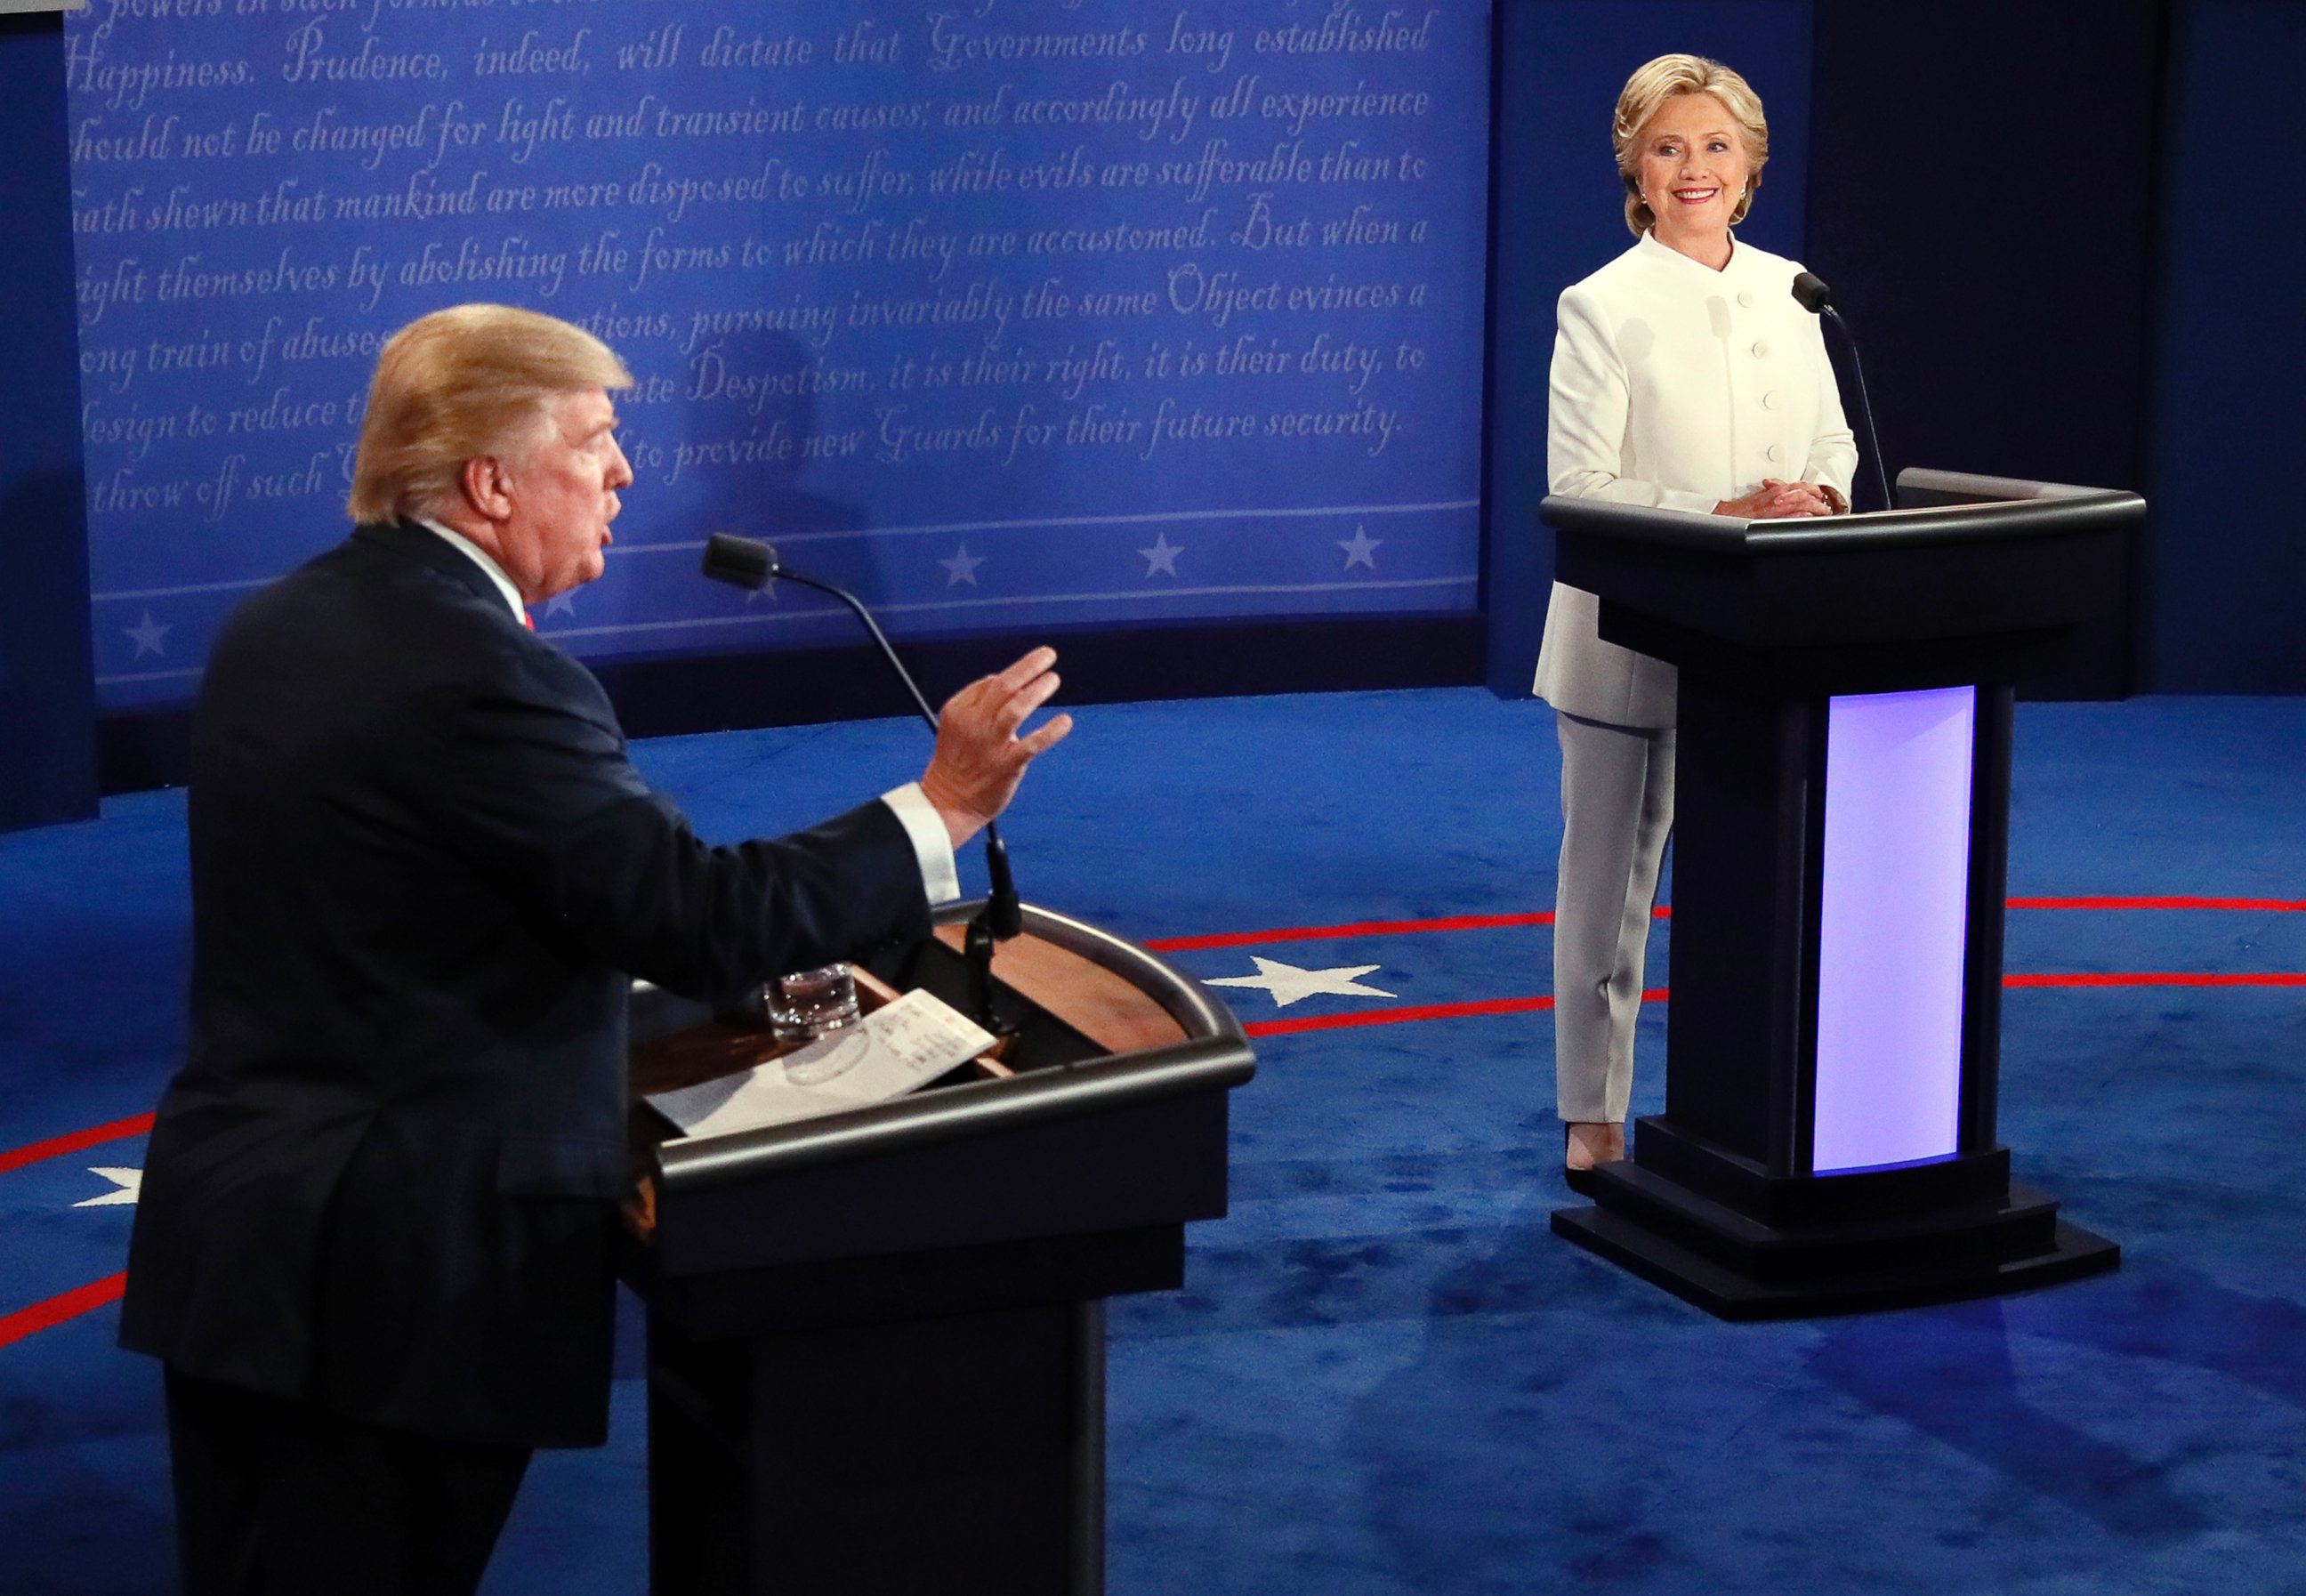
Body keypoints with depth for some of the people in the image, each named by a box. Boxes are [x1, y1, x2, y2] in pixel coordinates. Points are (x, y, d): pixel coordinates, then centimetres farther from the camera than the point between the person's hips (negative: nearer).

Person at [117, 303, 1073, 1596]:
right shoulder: (485, 677, -20)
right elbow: (704, 922, -21)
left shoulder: (276, 631, 8)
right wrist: (943, 809, -13)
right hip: (401, 1273, -8)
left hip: (228, 1233, 9)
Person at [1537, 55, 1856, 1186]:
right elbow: (1580, 488, -12)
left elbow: (1833, 442, 14)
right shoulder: (1603, 308, -7)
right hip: (1635, 637, -4)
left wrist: (1818, 499, -9)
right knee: (1612, 876, 5)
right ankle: (1593, 1120, 14)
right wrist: (1728, 516, -21)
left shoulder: (1789, 292, 9)